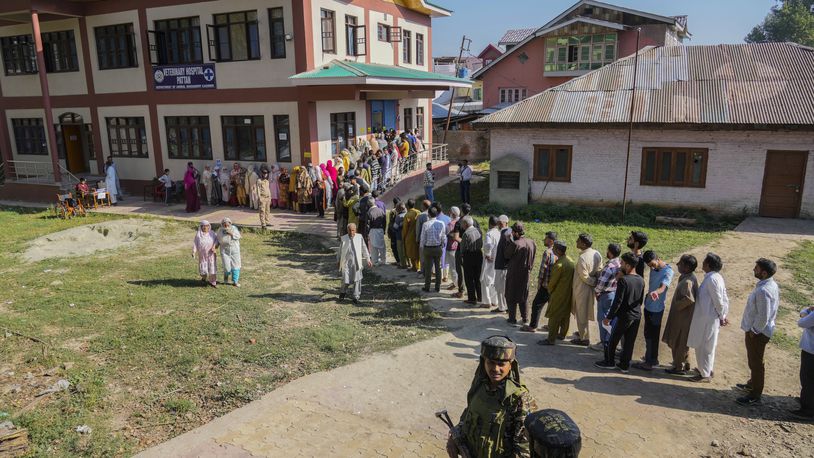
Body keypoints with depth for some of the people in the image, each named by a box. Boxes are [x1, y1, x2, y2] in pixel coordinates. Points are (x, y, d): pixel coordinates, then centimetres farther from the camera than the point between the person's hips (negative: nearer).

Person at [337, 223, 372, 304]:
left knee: (357, 280, 1)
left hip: (356, 262, 0)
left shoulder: (359, 238, 0)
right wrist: (338, 260, 18)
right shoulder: (344, 238, 2)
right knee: (345, 280, -1)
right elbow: (340, 250, 13)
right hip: (346, 262, 0)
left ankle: (356, 297, 14)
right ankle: (343, 292, 29)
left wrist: (368, 260, 11)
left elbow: (364, 249, 9)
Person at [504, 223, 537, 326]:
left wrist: (508, 241, -7)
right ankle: (525, 319, 23)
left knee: (511, 296, 10)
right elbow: (532, 257, 4)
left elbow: (506, 255, -10)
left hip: (514, 273, -5)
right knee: (524, 296, 18)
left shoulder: (514, 244, -23)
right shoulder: (531, 242, -3)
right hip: (526, 273, 6)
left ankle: (512, 319, 14)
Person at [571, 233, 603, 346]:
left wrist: (595, 282, -10)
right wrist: (598, 282, 2)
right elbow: (599, 270, 4)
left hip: (582, 289, -8)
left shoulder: (582, 258, -27)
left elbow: (584, 276, -23)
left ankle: (584, 338, 18)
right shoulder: (597, 254, -2)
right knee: (585, 312, 24)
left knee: (581, 314, 7)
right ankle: (582, 332, 41)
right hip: (591, 288, 8)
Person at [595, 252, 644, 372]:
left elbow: (617, 301, -21)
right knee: (629, 342, 13)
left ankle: (609, 362, 22)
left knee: (613, 340, 11)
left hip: (624, 316, -6)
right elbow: (641, 299, 12)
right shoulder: (641, 280, 2)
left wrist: (608, 317, -14)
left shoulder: (623, 280, -20)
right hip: (637, 316, 6)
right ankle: (625, 365, 22)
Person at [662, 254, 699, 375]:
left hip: (682, 317, -10)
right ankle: (685, 364, 35)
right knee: (682, 342, 22)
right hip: (683, 316, 10)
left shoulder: (687, 281, -26)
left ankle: (679, 367, 17)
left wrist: (678, 305, -22)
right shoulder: (689, 277, 5)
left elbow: (689, 299, -38)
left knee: (678, 342, 5)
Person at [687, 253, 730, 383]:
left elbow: (718, 301, -20)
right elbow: (724, 299, 10)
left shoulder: (711, 279, -23)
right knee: (708, 346, 22)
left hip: (707, 319, -10)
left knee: (703, 347, 3)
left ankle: (705, 375, 13)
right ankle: (707, 369, 35)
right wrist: (723, 316, 12)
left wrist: (721, 317, -8)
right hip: (710, 317, 10)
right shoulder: (717, 277, 6)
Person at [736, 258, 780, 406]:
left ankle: (755, 396, 16)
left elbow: (763, 316, -28)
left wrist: (754, 331, -14)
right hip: (760, 329, 10)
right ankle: (752, 384, 44)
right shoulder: (772, 285, 2)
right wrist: (754, 329, 17)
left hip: (757, 332, -10)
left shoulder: (763, 290, -29)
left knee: (756, 362, 4)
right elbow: (773, 307, 13)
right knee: (754, 360, 26)